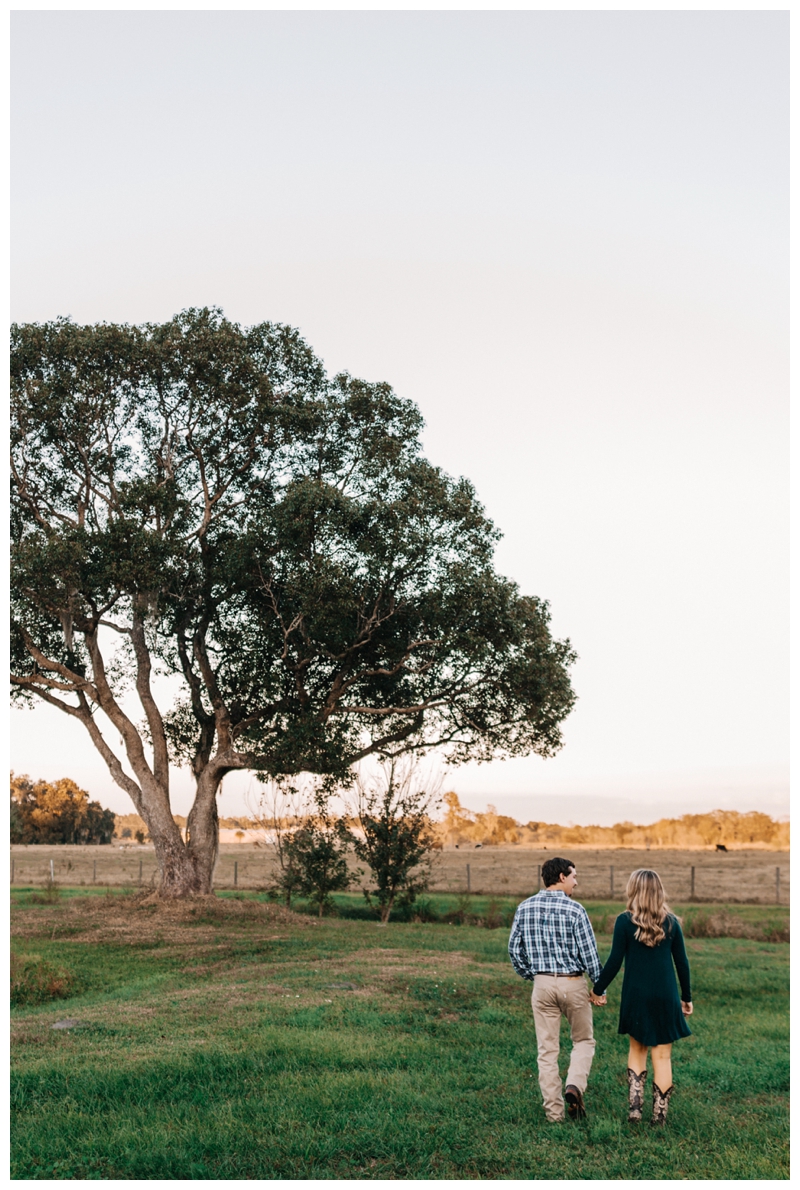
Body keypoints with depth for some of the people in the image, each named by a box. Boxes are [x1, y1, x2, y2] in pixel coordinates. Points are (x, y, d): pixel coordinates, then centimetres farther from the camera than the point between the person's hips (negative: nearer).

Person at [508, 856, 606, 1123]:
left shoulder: (525, 908, 1)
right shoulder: (574, 910, -11)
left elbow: (514, 949, 5)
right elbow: (589, 953, -8)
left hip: (542, 984, 3)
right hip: (573, 983, -3)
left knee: (547, 1049, 9)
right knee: (583, 1041, 16)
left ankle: (554, 1112, 11)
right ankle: (574, 1086, -5)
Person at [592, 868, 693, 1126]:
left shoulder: (625, 921, -8)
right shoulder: (671, 921, 0)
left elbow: (615, 962, -7)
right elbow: (682, 963, 4)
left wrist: (598, 989, 6)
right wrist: (686, 997, 15)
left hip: (636, 996, -1)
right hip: (665, 997, 1)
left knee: (637, 1049, 18)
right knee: (662, 1056, 8)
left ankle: (634, 1107, 11)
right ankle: (659, 1116, 12)